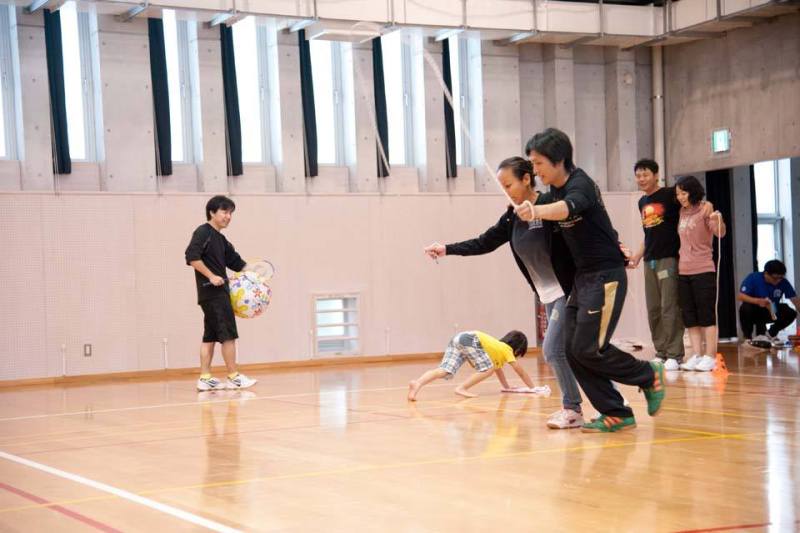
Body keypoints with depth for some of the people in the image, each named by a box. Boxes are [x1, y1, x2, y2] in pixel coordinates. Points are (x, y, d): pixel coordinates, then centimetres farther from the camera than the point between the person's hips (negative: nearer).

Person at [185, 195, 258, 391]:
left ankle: (205, 378, 8)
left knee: (210, 336, 7)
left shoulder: (221, 240, 18)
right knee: (228, 334, -6)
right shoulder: (203, 232, -8)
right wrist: (211, 276, -19)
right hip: (212, 292, -9)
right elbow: (192, 257, -19)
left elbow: (236, 262, 21)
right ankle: (233, 377, -1)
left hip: (219, 292, 9)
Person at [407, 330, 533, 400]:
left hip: (458, 339, 8)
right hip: (470, 339, -8)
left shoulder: (499, 346, 33)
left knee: (446, 371, -10)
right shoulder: (507, 349, 11)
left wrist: (507, 387, 53)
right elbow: (520, 371, 14)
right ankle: (462, 388, -15)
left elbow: (498, 368, 45)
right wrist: (533, 388, 24)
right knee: (488, 369, -7)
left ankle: (417, 383, -32)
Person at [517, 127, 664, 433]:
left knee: (588, 348, -12)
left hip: (606, 276, -9)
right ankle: (616, 414, 8)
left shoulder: (579, 184, -19)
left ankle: (649, 376, 10)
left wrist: (537, 211, -61)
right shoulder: (555, 189, 7)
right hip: (583, 276, 9)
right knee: (573, 349, 1)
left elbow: (567, 207, -44)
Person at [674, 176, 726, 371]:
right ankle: (696, 355, 13)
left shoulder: (704, 211, -9)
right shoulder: (682, 212, 11)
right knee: (690, 316, 8)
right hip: (683, 272, 7)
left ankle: (710, 357, 0)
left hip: (703, 271, -7)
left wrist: (717, 221, -44)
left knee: (706, 315, -3)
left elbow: (720, 233, -23)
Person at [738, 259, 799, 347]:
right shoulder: (753, 278, -21)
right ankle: (747, 339, -14)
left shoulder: (784, 283, -13)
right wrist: (758, 301, -45)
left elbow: (795, 300, -15)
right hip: (755, 311, -3)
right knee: (745, 308, -36)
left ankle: (770, 335, 4)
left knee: (791, 313, -20)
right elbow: (740, 296, -29)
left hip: (771, 313, 3)